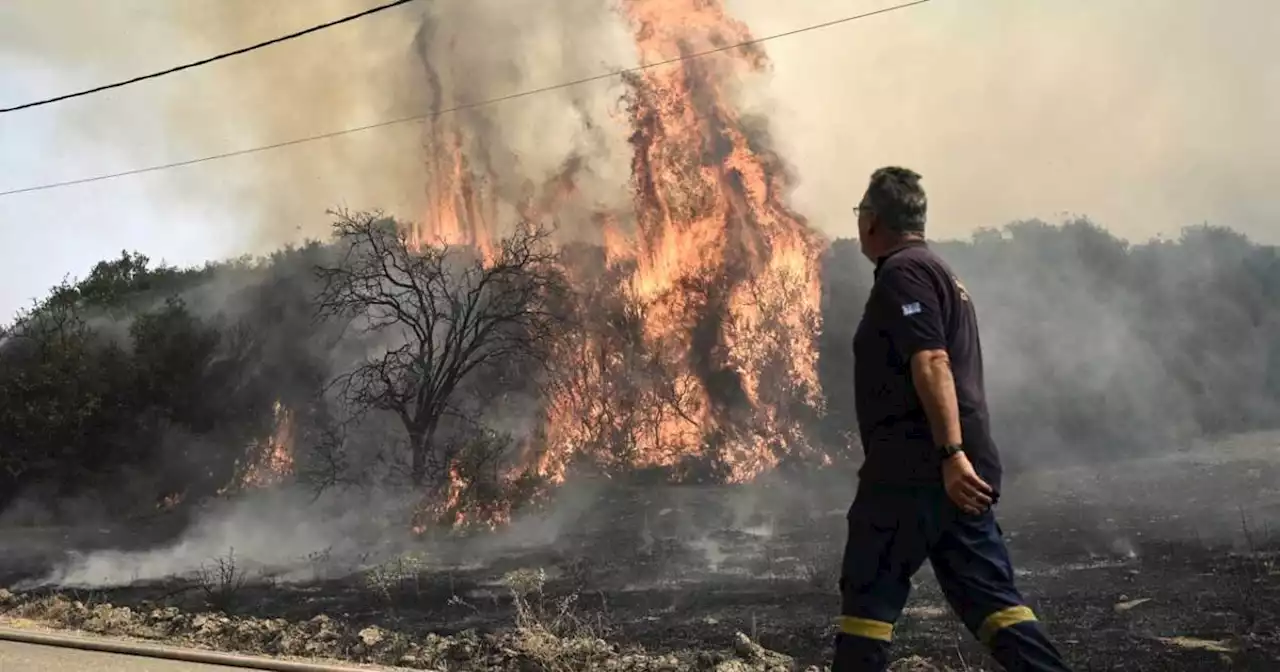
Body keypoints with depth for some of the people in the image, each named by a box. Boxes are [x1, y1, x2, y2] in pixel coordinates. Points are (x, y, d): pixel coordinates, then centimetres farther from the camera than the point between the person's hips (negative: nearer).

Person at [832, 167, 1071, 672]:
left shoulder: (902, 273, -9)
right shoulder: (939, 272, 23)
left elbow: (932, 364, -21)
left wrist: (950, 453, -27)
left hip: (918, 468, -9)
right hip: (961, 469, 10)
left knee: (868, 595, -1)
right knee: (990, 598, 8)